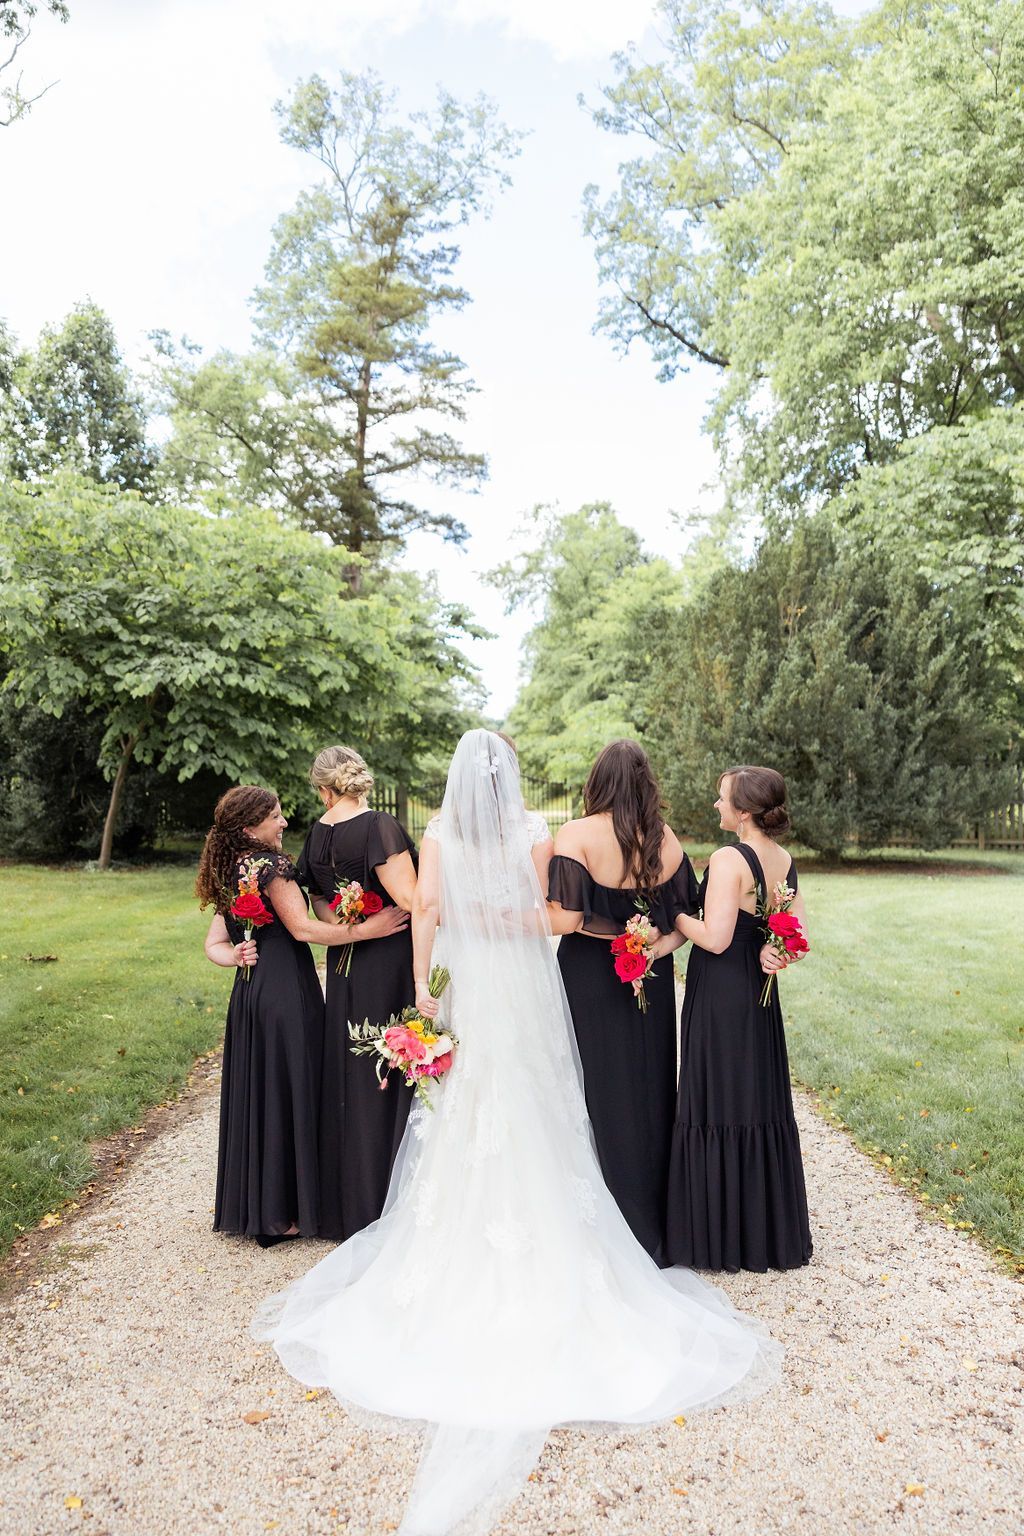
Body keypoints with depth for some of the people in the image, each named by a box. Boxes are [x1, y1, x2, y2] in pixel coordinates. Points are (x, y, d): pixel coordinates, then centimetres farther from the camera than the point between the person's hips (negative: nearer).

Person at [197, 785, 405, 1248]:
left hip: (249, 994, 9)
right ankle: (282, 1212, 10)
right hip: (286, 993, -8)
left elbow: (215, 943, 13)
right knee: (288, 1093, 1)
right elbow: (303, 928, -19)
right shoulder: (271, 864, -13)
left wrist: (236, 956, -4)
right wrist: (367, 929, -18)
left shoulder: (230, 872, 13)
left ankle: (252, 1206, 27)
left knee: (255, 1094, 15)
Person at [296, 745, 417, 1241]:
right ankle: (387, 1204, 12)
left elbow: (320, 905, 10)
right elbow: (407, 898, -22)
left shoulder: (317, 835, 4)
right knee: (392, 1078, 3)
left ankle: (347, 1203, 29)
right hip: (391, 963, -6)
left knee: (350, 1079, 16)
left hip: (345, 969, 6)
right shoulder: (379, 825, -17)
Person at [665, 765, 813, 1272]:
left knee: (716, 1105, 4)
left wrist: (673, 912, -9)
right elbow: (798, 927, 9)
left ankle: (720, 1235, 16)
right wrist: (772, 950, -4)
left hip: (719, 991, -8)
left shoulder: (728, 859, -19)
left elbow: (714, 938, -22)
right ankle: (770, 1230, 30)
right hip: (759, 992, 8)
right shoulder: (784, 860, 6)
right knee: (761, 1104, 16)